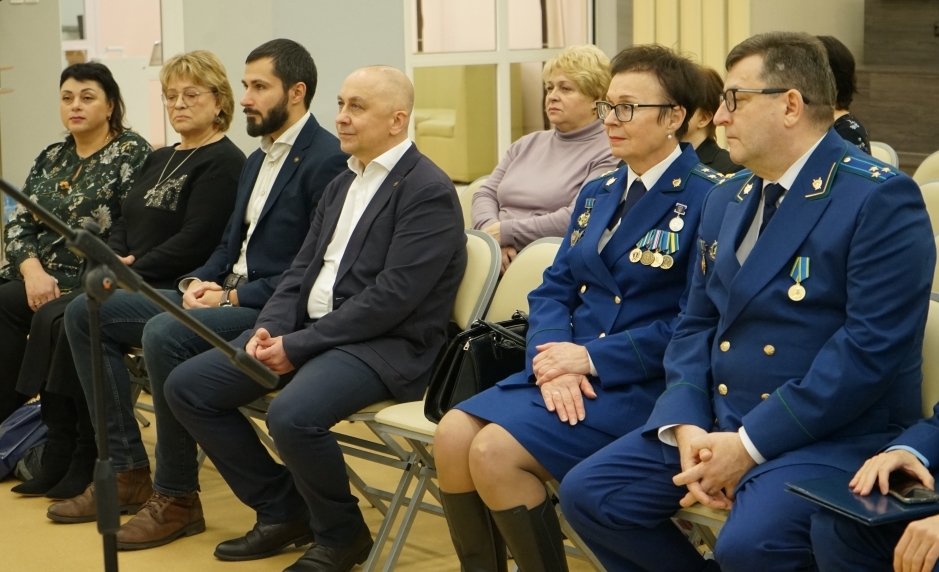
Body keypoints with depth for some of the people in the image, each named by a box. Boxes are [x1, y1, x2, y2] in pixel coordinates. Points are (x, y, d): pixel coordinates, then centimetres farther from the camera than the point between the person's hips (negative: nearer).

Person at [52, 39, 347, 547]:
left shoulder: (327, 161, -11)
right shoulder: (257, 159, 20)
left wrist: (235, 297, -18)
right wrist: (198, 282, 1)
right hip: (226, 293, 10)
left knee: (164, 334, -35)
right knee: (86, 313, 1)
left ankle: (177, 499, -19)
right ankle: (128, 471, 2)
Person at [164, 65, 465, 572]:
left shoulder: (428, 192, -12)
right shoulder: (342, 184, 17)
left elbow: (391, 298, -20)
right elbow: (303, 269, 15)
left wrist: (298, 346, -19)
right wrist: (268, 328, -5)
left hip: (385, 345, -9)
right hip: (310, 326, 9)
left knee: (292, 414, -35)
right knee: (186, 386, -1)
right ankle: (282, 508, 11)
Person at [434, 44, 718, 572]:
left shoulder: (707, 199, -9)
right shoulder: (597, 195, 15)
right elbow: (555, 289, 12)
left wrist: (591, 358, -16)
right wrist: (553, 359, -10)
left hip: (644, 383, -7)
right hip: (572, 368, 7)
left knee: (494, 451, -23)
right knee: (452, 436, -13)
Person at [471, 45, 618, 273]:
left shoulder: (608, 154, -1)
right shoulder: (527, 144, 23)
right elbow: (485, 194, 15)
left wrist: (506, 232, -13)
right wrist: (493, 236, -7)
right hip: (499, 259, 7)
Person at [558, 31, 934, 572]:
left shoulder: (880, 198, -13)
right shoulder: (727, 200, 13)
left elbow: (873, 345, -20)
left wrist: (749, 446, -20)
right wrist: (686, 426, -6)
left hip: (835, 434, -7)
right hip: (719, 422, 8)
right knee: (587, 493, -4)